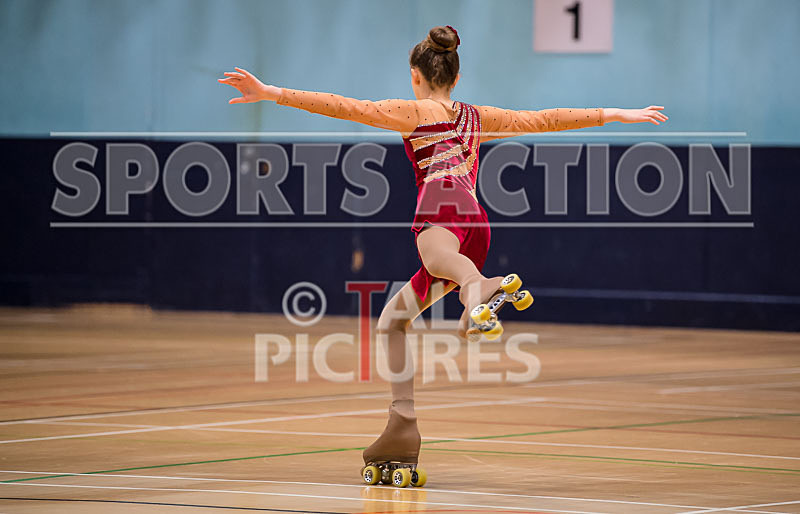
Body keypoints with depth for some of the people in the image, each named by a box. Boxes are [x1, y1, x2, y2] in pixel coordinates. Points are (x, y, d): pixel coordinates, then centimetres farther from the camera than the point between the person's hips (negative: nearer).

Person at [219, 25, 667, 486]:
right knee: (393, 319, 19)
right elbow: (546, 120, 43)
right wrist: (617, 114, 53)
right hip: (478, 227, 6)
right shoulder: (478, 118, 35)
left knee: (438, 254, -42)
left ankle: (481, 291, -78)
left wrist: (272, 93, 10)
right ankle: (402, 435, 12)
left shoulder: (413, 112, 20)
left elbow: (343, 107, 11)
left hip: (443, 210, -6)